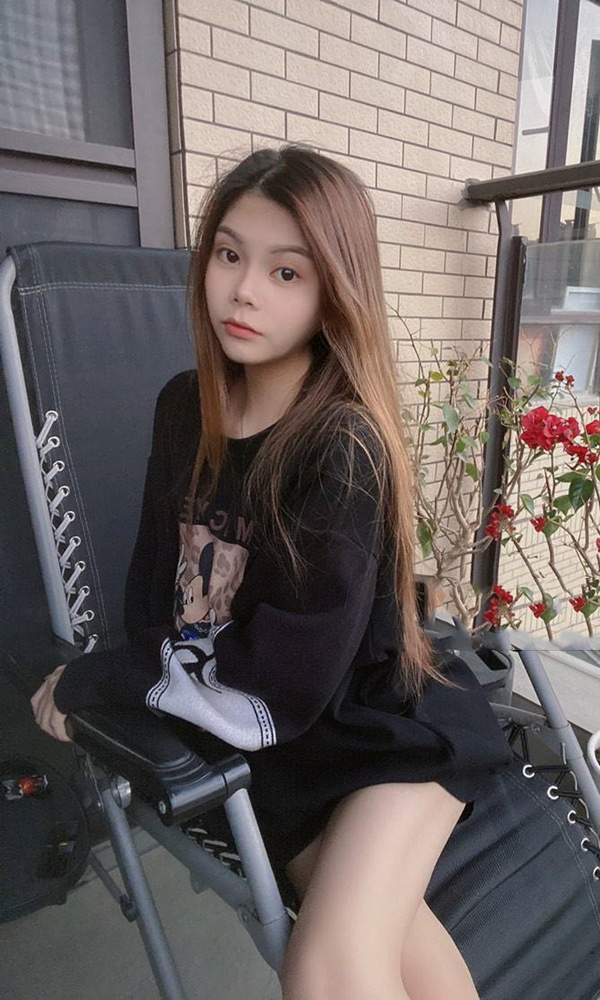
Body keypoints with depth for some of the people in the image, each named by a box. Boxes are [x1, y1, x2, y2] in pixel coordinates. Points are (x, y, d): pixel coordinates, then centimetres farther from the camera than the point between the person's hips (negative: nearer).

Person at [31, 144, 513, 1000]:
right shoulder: (182, 407, 0)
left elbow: (277, 696, -20)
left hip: (385, 723, -3)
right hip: (262, 740, 4)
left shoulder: (344, 447, -20)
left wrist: (90, 678, -10)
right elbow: (154, 584, 7)